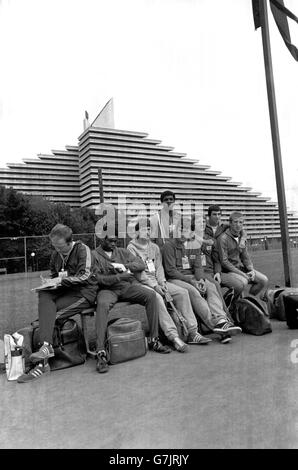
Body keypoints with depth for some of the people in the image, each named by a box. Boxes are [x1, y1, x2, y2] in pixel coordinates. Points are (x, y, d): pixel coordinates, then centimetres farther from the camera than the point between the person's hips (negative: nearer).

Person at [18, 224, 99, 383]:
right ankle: (46, 346, -36)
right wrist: (51, 283, 0)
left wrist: (60, 281, -20)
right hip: (64, 291, 6)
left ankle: (42, 364, -23)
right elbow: (54, 276, 23)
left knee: (47, 312, -24)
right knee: (43, 296, -26)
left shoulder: (82, 249, -8)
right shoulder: (56, 254, 12)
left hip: (84, 292, -6)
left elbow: (84, 277, -17)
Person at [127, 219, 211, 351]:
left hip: (157, 281, 6)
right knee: (156, 297, -35)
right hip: (141, 283, -6)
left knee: (182, 292, -12)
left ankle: (192, 332, -12)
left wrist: (162, 282, -6)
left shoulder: (154, 247, 18)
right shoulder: (131, 248, -2)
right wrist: (154, 285, -19)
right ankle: (173, 336, -35)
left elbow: (159, 267, 13)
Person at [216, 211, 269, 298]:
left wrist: (252, 270, -5)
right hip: (226, 271, -8)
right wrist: (242, 274, -18)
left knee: (264, 280, -4)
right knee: (243, 282, -33)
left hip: (241, 268, 8)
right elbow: (224, 262, -17)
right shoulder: (223, 238, -15)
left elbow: (245, 257, 13)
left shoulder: (241, 237, 10)